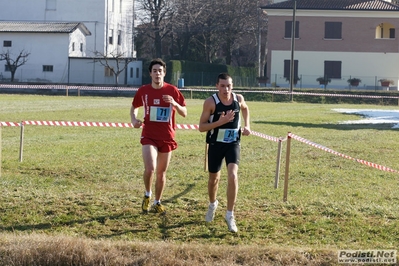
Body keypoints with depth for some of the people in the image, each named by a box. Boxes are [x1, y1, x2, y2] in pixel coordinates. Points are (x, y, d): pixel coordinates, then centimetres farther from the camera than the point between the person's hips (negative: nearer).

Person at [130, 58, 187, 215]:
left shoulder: (172, 91, -3)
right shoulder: (143, 91, 0)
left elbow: (184, 113, -1)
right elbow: (134, 107, 17)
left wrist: (174, 103, -20)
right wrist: (134, 120, -3)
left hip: (167, 137, 1)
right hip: (149, 136, -1)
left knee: (161, 173, 10)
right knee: (150, 168, -20)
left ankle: (157, 203, 28)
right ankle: (147, 195, 7)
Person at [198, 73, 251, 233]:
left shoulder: (238, 99, -5)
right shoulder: (210, 102, -15)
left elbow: (245, 109, 21)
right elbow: (201, 127, -15)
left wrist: (247, 125, 7)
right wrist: (220, 122, -27)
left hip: (233, 143, 1)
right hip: (216, 144, -1)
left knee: (233, 175, -19)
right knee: (214, 178, 15)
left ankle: (230, 215, -12)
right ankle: (212, 204, 46)